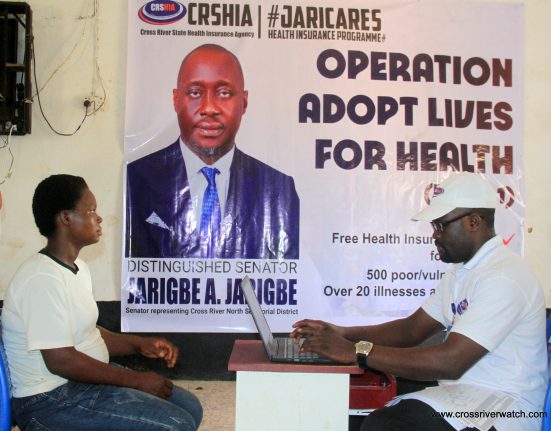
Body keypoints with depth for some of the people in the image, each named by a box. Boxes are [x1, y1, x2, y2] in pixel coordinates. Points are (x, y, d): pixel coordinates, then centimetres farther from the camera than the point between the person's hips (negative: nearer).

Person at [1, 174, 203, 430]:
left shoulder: (77, 268, 9)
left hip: (86, 379, 10)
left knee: (190, 408, 7)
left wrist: (140, 344, 1)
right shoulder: (44, 279, -22)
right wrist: (137, 380, -18)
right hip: (51, 400, -10)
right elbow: (60, 360, -25)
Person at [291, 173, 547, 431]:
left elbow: (450, 361, -26)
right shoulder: (462, 271, 15)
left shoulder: (502, 277, -19)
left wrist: (357, 351, -22)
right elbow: (412, 329, 14)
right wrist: (342, 334, 2)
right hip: (461, 390, 9)